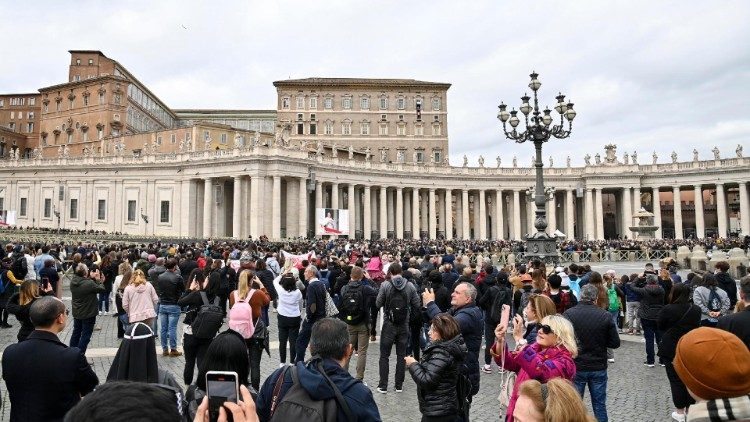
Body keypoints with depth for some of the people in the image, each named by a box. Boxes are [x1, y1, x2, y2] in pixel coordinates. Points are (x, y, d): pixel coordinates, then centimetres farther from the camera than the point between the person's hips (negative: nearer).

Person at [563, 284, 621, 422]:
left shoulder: (568, 314, -13)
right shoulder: (605, 316, -10)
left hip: (575, 367, -1)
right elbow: (615, 343, -3)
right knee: (600, 405, 15)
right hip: (598, 368, 1)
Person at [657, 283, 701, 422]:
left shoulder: (667, 309, -18)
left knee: (676, 380, 7)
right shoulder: (696, 310, -6)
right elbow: (697, 327, 10)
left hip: (671, 350, -4)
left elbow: (660, 327, -6)